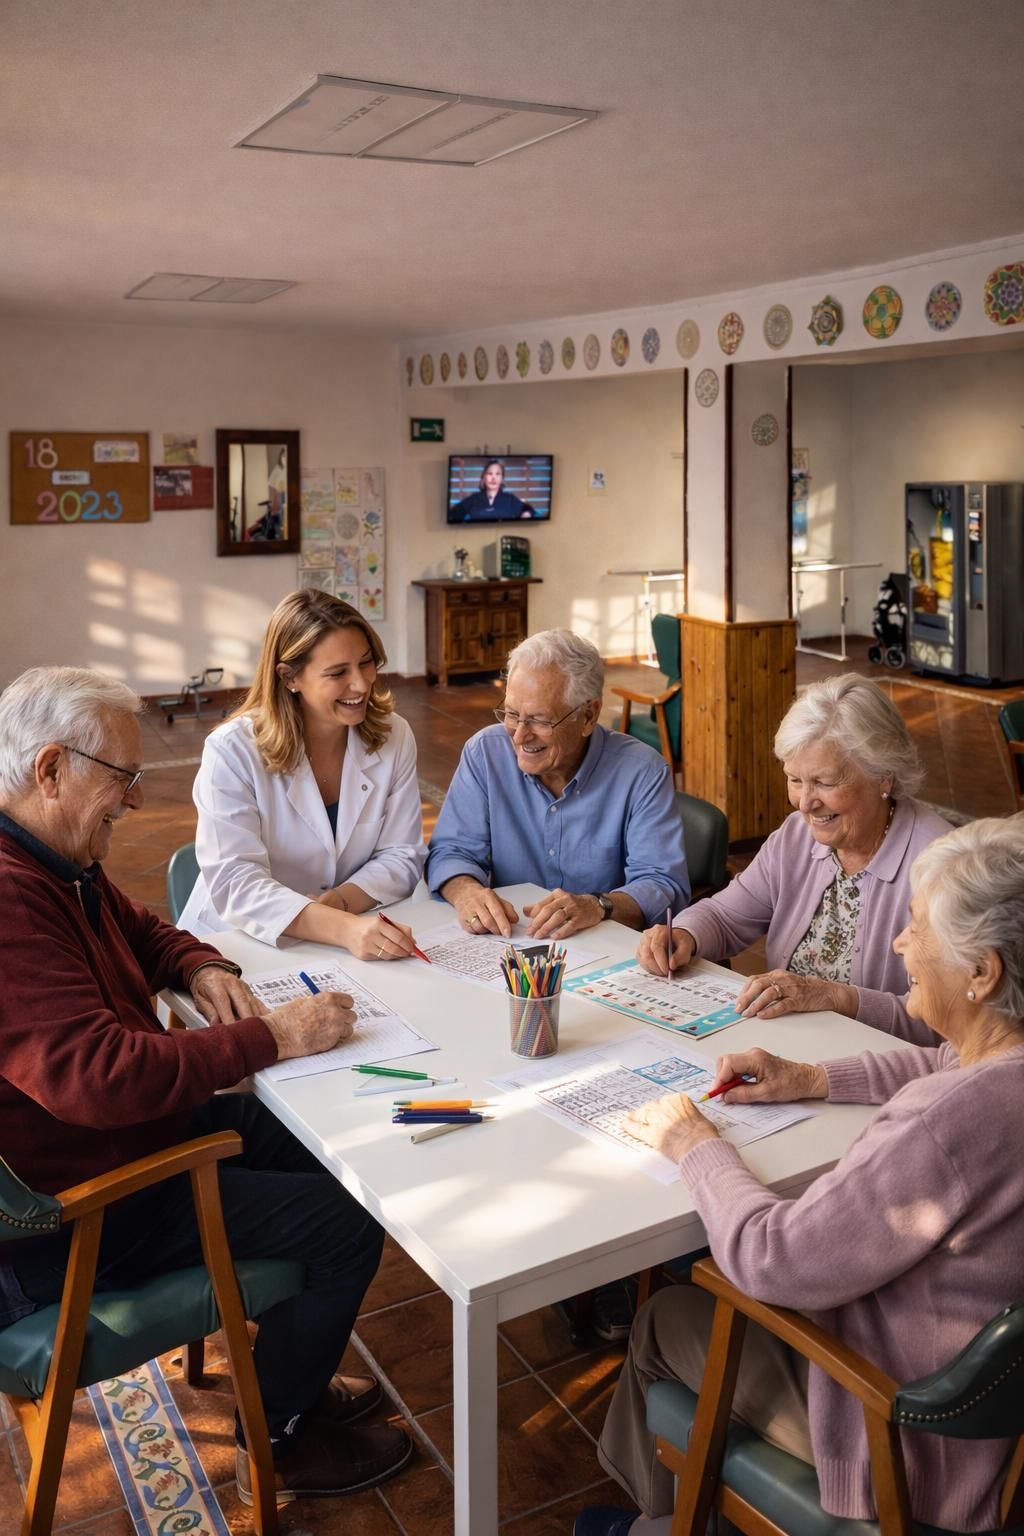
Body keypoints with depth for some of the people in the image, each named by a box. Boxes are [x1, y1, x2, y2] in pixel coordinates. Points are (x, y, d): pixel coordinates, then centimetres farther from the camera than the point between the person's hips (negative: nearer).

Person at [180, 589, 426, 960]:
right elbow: (236, 883, -22)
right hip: (242, 947, -2)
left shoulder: (393, 737, -2)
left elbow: (401, 856, -1)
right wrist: (343, 928, -36)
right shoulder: (232, 750, -13)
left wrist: (338, 902, -21)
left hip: (362, 944, 3)